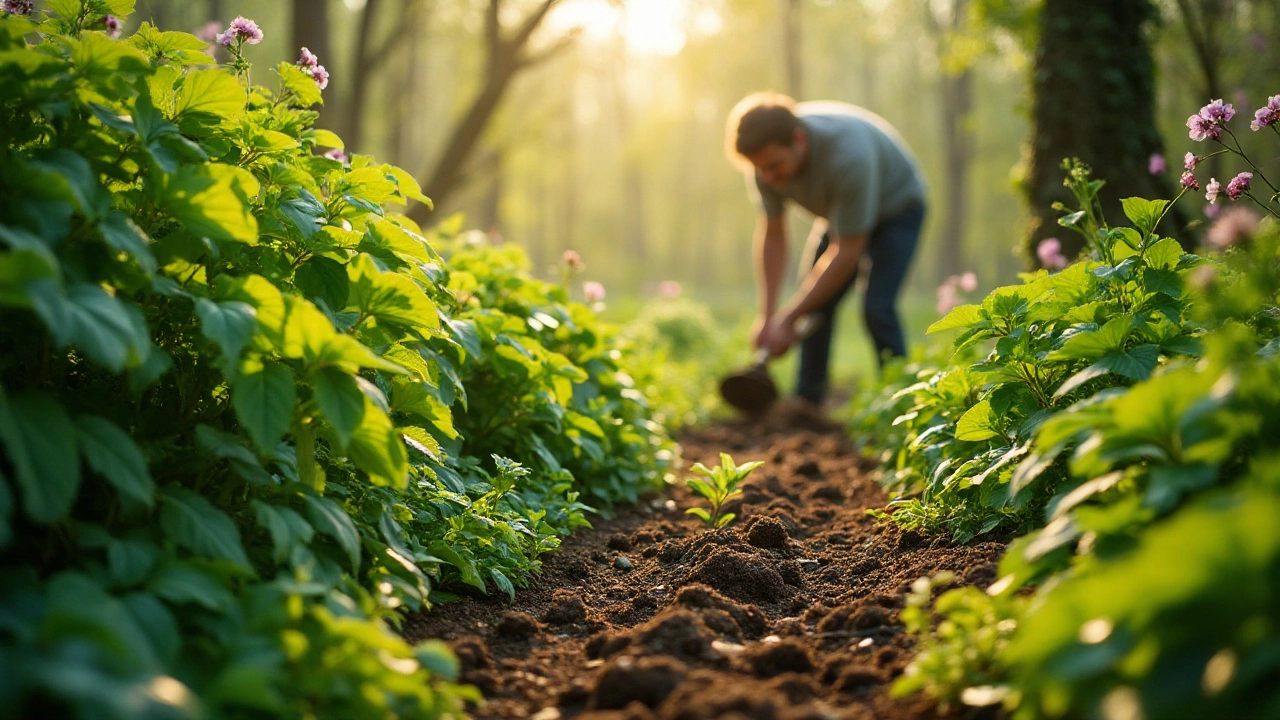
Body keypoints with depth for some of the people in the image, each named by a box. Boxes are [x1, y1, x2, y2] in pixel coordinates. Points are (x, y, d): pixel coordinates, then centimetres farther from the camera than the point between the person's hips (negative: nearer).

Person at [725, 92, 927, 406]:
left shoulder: (848, 156, -43)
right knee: (815, 307, -2)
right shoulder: (766, 155, -24)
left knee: (877, 309, -20)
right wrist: (767, 315, -18)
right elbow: (772, 235, -11)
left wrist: (788, 318, -29)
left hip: (895, 207, -6)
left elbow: (847, 253, -33)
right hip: (838, 212, 6)